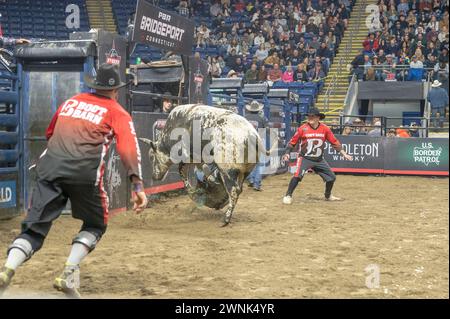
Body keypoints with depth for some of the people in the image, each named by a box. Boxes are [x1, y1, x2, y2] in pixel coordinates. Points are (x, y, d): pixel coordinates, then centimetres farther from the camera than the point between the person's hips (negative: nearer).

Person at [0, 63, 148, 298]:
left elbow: (50, 133, 35)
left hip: (49, 167, 3)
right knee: (95, 225, 18)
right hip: (84, 173, -3)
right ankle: (69, 274, 1)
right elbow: (128, 147, -4)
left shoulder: (71, 101, 24)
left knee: (34, 227, 3)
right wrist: (138, 185, -11)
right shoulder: (117, 112, 11)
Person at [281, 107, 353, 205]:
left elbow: (334, 142, 3)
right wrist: (287, 153, -16)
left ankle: (328, 196, 33)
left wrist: (344, 154, 2)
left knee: (331, 177, 8)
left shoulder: (325, 129, -4)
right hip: (304, 158, -4)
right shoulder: (303, 128, -10)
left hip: (319, 159, 4)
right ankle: (288, 196, -11)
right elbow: (292, 142, -4)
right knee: (297, 175, -26)